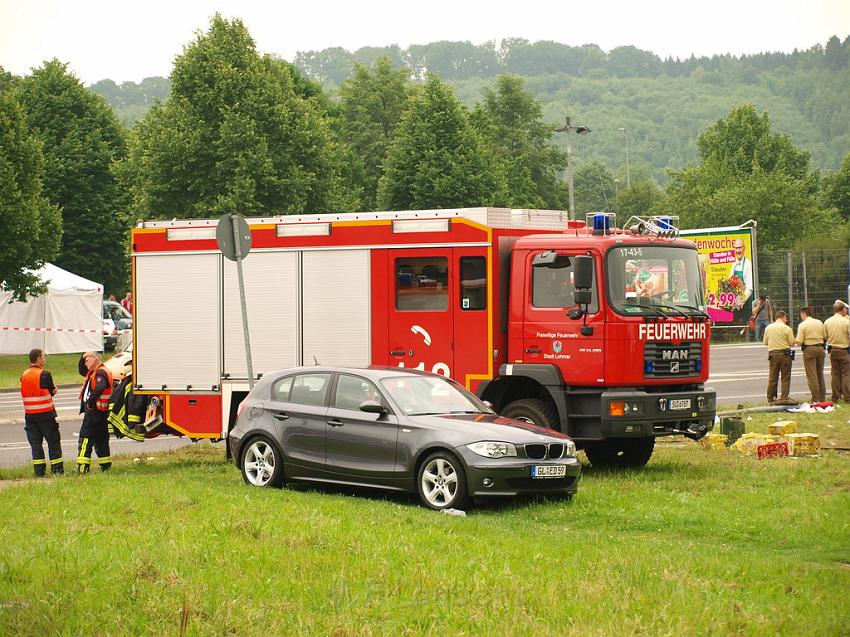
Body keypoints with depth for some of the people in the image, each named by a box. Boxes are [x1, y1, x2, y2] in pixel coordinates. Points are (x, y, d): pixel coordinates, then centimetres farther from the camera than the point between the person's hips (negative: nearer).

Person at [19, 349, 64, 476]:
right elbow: (52, 391, -6)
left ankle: (39, 471, 6)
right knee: (53, 442, 4)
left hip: (29, 414, 5)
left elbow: (26, 393, 11)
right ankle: (57, 470, 3)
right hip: (46, 414, -5)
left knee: (35, 443, 8)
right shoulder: (44, 374, -13)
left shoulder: (24, 375, 5)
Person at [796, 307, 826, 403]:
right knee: (820, 374, 15)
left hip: (809, 349, -5)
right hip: (820, 348, 5)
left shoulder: (802, 325, -9)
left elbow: (799, 342, -12)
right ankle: (822, 398, 17)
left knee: (812, 376, -2)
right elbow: (825, 337, 8)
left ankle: (816, 399, -5)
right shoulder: (819, 323, 6)